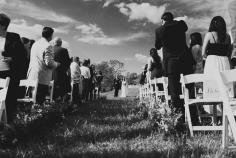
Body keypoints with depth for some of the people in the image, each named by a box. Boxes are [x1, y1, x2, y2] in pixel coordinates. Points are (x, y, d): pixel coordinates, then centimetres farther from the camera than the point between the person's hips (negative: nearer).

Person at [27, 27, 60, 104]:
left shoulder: (35, 44, 14)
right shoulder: (48, 46, -12)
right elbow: (49, 62, -18)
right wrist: (57, 64, 1)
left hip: (31, 76, 8)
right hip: (42, 78, -8)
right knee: (39, 101, -4)